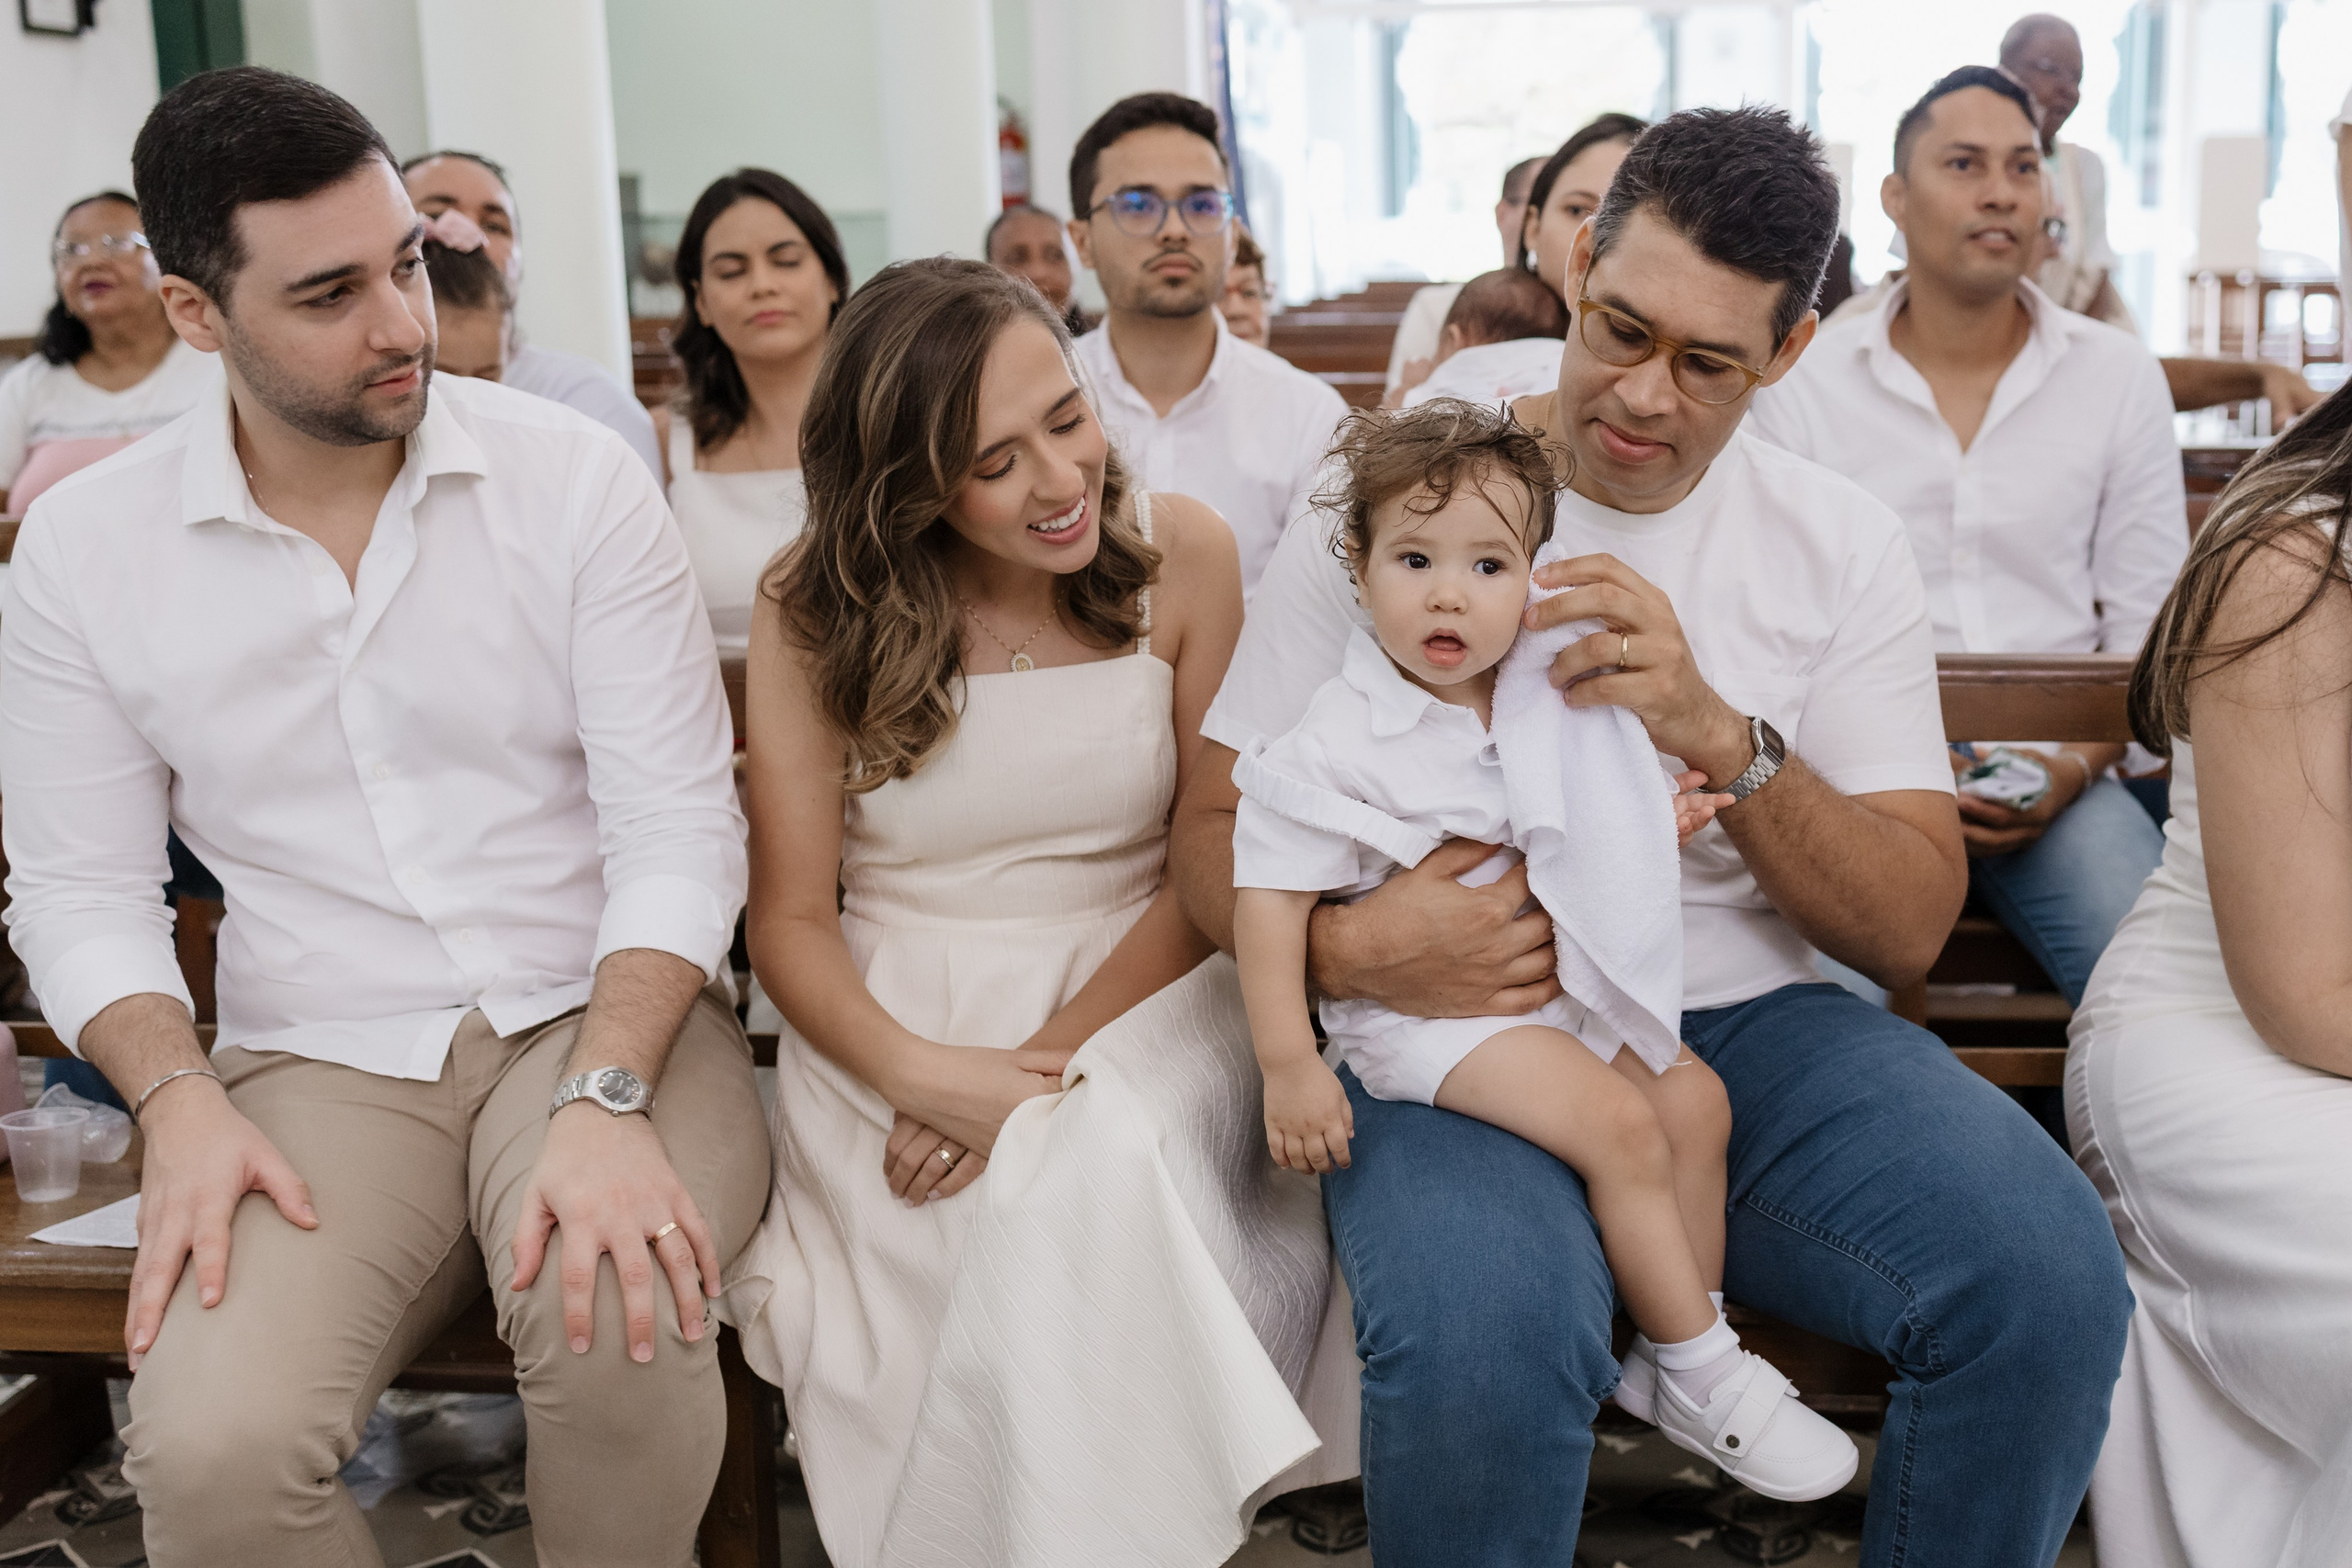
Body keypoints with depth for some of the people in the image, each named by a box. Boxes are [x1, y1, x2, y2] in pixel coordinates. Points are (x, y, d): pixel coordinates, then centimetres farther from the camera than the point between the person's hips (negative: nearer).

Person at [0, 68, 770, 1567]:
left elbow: (680, 824, -7)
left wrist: (608, 1100, -22)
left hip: (604, 1014, -1)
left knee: (621, 1330, -32)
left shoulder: (575, 474, -4)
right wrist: (180, 1102, -12)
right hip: (318, 1063, 1)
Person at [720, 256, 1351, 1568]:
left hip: (1133, 988, 0)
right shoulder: (816, 611, -4)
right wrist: (920, 1073, -23)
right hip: (896, 1014, 0)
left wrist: (1047, 1054, -17)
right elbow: (792, 917, -3)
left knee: (1101, 1176, -32)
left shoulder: (1181, 555, -4)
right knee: (1017, 1227, -30)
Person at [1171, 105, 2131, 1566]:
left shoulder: (1843, 542, 6)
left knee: (2051, 1277, -23)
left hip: (1753, 1017, 3)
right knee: (1481, 1341, -34)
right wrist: (1342, 946, -21)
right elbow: (1217, 827, 2)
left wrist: (1724, 736, -17)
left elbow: (1910, 926, 1)